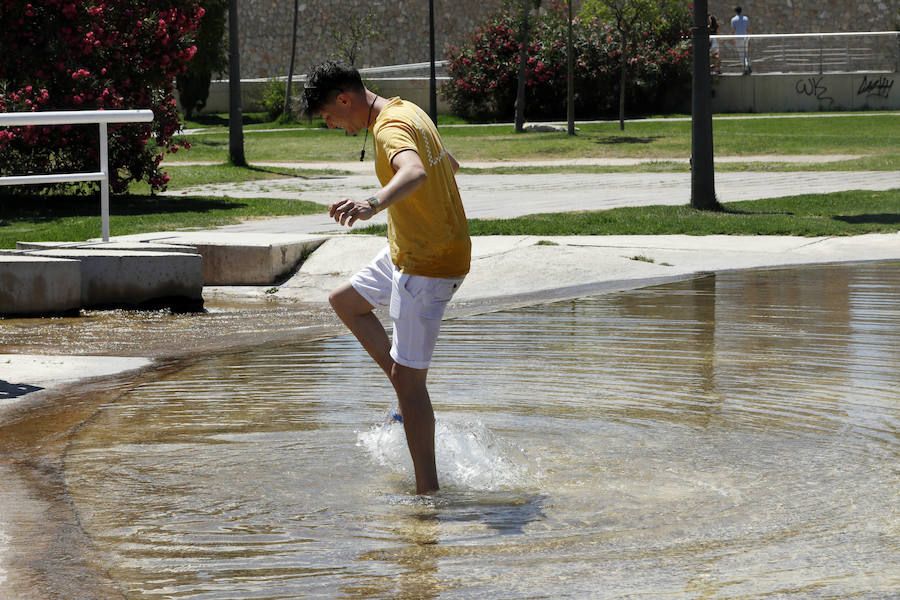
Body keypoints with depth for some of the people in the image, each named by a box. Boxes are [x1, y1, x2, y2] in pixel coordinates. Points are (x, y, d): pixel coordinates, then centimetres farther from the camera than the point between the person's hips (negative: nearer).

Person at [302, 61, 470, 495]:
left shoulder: (390, 128, -23)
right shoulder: (406, 111, 8)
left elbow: (415, 172, -46)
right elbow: (449, 165, 25)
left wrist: (374, 203, -64)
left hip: (428, 267, -11)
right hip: (407, 252, 11)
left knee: (408, 379, -7)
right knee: (345, 301, 26)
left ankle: (427, 490, -4)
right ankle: (409, 396, 22)